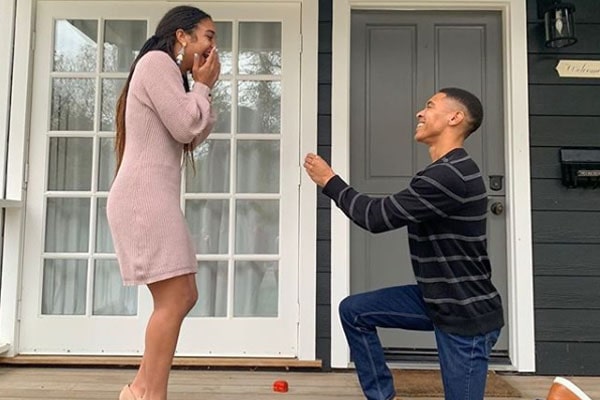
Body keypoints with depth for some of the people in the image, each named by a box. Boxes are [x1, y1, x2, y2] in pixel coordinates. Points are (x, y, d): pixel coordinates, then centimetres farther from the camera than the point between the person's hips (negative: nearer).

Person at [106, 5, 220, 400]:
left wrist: (203, 89, 14)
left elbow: (193, 136, 22)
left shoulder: (169, 73, 27)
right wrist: (201, 86, 3)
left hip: (155, 197, 10)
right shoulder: (157, 61, -4)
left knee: (185, 296, 8)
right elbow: (184, 127, -13)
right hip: (145, 195, -10)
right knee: (174, 298, -11)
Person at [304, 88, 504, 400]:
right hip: (437, 299, 10)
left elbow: (377, 216, -23)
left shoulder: (451, 175, -26)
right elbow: (390, 214, 13)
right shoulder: (444, 172, 9)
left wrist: (329, 181, -10)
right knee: (353, 311, 6)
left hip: (467, 314, -10)